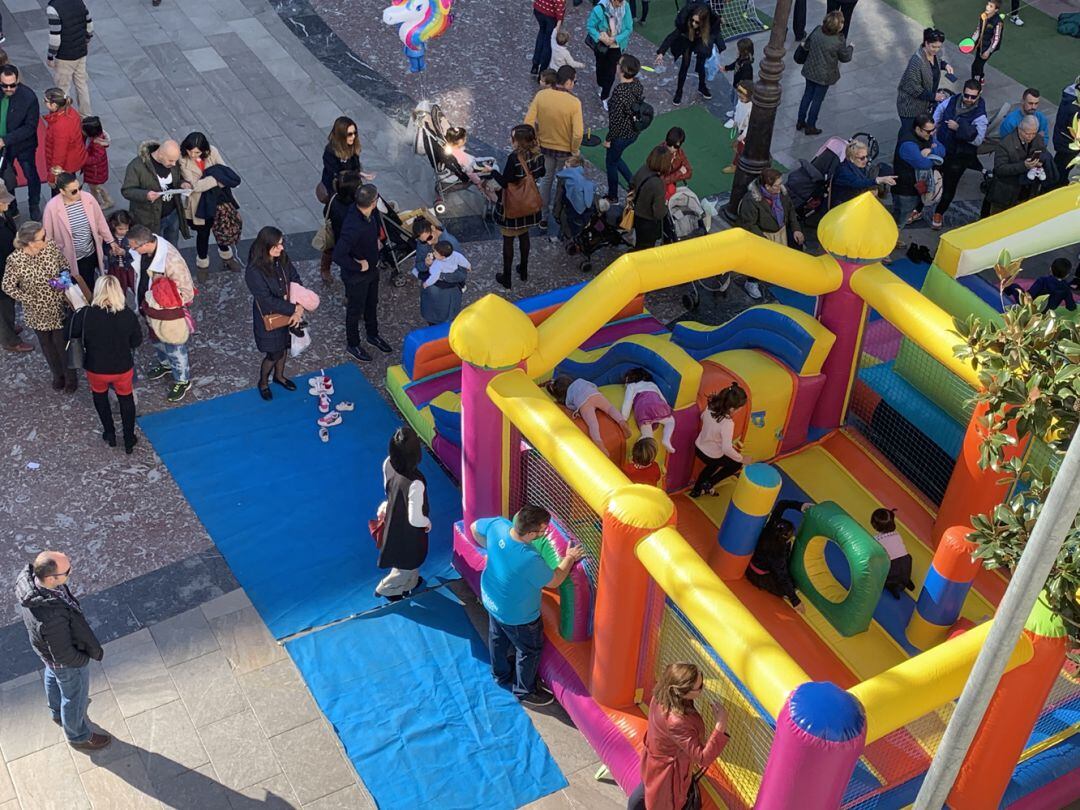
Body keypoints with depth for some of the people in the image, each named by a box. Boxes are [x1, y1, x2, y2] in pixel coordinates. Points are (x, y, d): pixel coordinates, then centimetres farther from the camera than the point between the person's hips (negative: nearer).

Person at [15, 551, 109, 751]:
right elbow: (63, 654, -31)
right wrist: (84, 659, -11)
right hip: (67, 662, -7)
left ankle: (58, 713, 67)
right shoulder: (52, 617, -49)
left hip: (44, 646, 8)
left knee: (53, 677, 36)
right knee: (75, 697, 23)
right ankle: (78, 736, 52)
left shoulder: (26, 576, -28)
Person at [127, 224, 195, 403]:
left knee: (174, 348, 15)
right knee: (156, 340, 31)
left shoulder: (171, 260, -38)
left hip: (169, 313, -7)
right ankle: (166, 364, 59)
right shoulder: (141, 252, -16)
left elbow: (187, 293, -29)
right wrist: (142, 303, 12)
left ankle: (183, 381, 38)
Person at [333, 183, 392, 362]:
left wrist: (377, 238, 5)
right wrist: (359, 266, -28)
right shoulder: (353, 227, -40)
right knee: (355, 310, 17)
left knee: (372, 304, 28)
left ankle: (373, 335, 52)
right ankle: (352, 345, 40)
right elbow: (338, 256, -41)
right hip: (356, 275, -7)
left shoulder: (371, 213, -15)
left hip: (372, 269, 8)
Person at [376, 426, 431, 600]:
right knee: (409, 563, 25)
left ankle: (409, 584, 60)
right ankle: (385, 589, 47)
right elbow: (415, 519, -34)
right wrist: (427, 522, -13)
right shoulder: (415, 483, -43)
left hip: (393, 521, 7)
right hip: (408, 532, -7)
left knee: (410, 560, 35)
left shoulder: (388, 464, -22)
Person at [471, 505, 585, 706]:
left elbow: (474, 528, -3)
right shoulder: (529, 560, -42)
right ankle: (524, 691, 44)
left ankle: (501, 675, 59)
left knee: (498, 638, 33)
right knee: (530, 651, 22)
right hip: (517, 615, -7)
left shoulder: (497, 525, -27)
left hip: (491, 599, 7)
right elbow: (554, 581, -22)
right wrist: (570, 558, -8)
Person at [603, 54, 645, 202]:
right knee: (615, 158, 30)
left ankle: (612, 196, 36)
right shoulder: (637, 83, -8)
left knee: (611, 163, 18)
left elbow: (616, 119, -26)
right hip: (634, 132, 8)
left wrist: (608, 139, -13)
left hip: (621, 134, -8)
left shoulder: (619, 92, -33)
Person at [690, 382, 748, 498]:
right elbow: (727, 449, -36)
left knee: (714, 465, 37)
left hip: (699, 447, 6)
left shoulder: (710, 408, -16)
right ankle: (708, 485, 19)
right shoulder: (727, 423, -36)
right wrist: (741, 458, -21)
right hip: (712, 456, -6)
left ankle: (697, 490, 44)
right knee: (737, 464, 20)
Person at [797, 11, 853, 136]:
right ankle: (810, 126, 23)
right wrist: (850, 47, 10)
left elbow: (806, 45, 1)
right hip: (824, 75, -5)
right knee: (817, 99, 11)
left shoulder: (817, 30, -14)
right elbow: (845, 57, -8)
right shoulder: (839, 41, -26)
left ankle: (800, 122, 33)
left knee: (807, 95, 21)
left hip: (810, 70, 5)